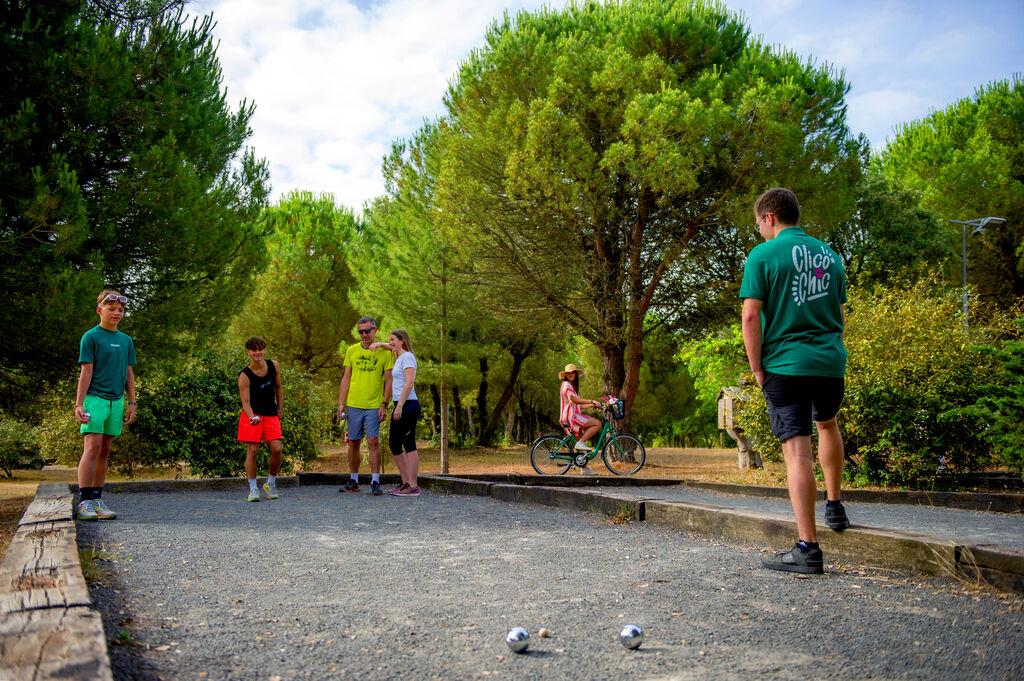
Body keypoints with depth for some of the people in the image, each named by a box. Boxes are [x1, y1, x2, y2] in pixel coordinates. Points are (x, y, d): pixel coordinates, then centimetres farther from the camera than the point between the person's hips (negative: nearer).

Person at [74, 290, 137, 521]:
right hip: (95, 399, -5)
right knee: (92, 448, -12)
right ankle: (85, 502, -10)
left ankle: (97, 500, 13)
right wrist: (79, 404, -10)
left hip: (116, 401, 5)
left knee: (105, 451, 8)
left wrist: (131, 403, 13)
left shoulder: (126, 340, 14)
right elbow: (86, 372, -6)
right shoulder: (91, 337, -2)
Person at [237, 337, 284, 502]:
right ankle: (253, 489, 1)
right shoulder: (244, 376, -14)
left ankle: (270, 483, 15)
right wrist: (252, 417, -35)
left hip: (271, 415, 3)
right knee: (252, 450, -9)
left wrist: (280, 409, 12)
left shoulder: (273, 365, -2)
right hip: (252, 416, -3)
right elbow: (245, 402, -18)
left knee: (276, 450, -5)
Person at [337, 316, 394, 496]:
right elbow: (346, 379, 9)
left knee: (373, 442, -8)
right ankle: (353, 481, 19)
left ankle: (375, 482, -3)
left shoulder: (384, 352, 0)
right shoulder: (351, 350, 7)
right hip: (353, 405, 3)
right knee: (353, 443, 8)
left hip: (374, 406, -3)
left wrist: (384, 405, -7)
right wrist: (341, 403, 2)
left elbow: (388, 380, 0)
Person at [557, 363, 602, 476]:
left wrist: (593, 405, 11)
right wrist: (592, 401, -21)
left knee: (580, 445, 8)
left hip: (574, 417, 10)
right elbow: (574, 400, -21)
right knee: (597, 423, -18)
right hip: (570, 416, -10)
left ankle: (584, 468, 11)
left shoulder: (573, 386, 26)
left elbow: (580, 406, 21)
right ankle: (580, 443, -17)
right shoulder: (566, 385, -5)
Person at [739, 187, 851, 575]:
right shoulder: (829, 255, 13)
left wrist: (757, 368, -6)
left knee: (797, 451, -6)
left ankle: (807, 548, -7)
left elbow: (751, 316, -12)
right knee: (827, 425, 31)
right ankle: (834, 506, 40)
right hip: (831, 362, 6)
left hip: (785, 364, -5)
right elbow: (838, 314, 18)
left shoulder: (763, 255, -5)